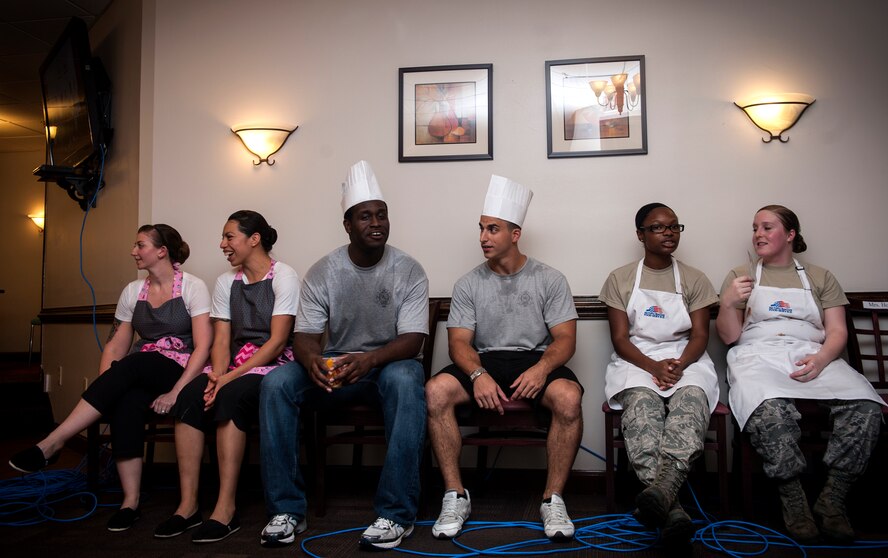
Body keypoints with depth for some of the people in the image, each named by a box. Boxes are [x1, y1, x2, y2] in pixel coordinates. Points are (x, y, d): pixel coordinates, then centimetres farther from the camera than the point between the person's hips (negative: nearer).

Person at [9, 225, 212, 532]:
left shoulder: (192, 287, -4)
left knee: (130, 365, -33)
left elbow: (202, 347, -12)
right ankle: (130, 501, -26)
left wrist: (175, 392, -22)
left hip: (180, 372, -4)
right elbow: (115, 348, 8)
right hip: (137, 377, 4)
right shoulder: (132, 291, 12)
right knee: (125, 403, -31)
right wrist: (102, 391, -9)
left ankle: (50, 445, -28)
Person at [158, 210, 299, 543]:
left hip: (274, 364, -5)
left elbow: (277, 341, -14)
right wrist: (217, 374, -15)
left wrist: (230, 378, -21)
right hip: (234, 366, 5)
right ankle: (188, 505, -19)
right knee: (188, 396, -23)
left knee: (230, 397, -33)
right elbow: (221, 340, 7)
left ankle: (226, 509, -28)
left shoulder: (283, 277, -5)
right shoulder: (226, 282, 14)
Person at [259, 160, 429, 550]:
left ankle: (397, 514, -29)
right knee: (276, 383, -24)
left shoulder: (408, 271, -7)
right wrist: (312, 360, -31)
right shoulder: (322, 272, -2)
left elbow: (412, 340, -13)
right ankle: (286, 509, -15)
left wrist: (369, 359, -34)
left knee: (405, 380, -38)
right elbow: (306, 335, -5)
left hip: (389, 363, -2)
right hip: (335, 367, 2)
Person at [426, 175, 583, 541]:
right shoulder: (469, 284, 7)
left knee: (569, 397, -34)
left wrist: (541, 368, -24)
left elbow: (565, 339, -2)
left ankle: (553, 499, -16)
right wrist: (478, 375, -22)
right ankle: (455, 497, -16)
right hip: (484, 362, 1)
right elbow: (459, 342, 0)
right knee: (436, 390, -28)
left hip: (536, 360, -1)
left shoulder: (549, 280, 4)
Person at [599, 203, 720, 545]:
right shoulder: (620, 279, 10)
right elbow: (620, 338, 2)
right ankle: (671, 508, -50)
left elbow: (700, 335, 5)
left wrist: (679, 365, -18)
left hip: (686, 360, 1)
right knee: (642, 403, -36)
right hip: (636, 361, -1)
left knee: (692, 398, -36)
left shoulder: (694, 279, 13)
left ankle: (660, 490, -58)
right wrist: (653, 367, -18)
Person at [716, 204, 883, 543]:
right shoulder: (740, 276, 18)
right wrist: (728, 303, -10)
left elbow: (837, 331, 10)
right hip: (758, 356, -2)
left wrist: (821, 359, -11)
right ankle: (792, 500, -20)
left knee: (866, 407, -29)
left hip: (813, 356, 2)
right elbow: (729, 336, 10)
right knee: (769, 412, -38)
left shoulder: (820, 278, 21)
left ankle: (832, 500, -16)